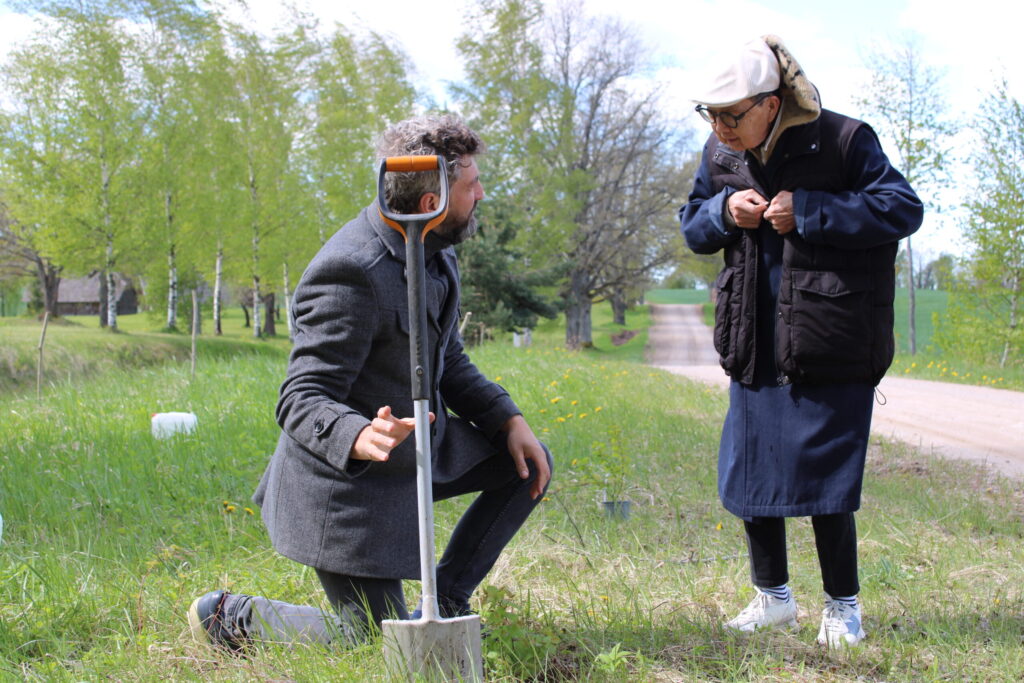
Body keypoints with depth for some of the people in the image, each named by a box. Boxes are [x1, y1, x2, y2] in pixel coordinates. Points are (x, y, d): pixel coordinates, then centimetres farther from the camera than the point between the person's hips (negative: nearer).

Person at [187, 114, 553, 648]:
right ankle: (230, 617, 15)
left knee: (530, 465, 7)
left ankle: (444, 604, 15)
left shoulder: (433, 250, 0)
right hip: (349, 479, -9)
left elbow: (448, 361, 13)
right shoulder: (351, 273, -30)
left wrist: (509, 420, 0)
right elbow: (301, 402, -30)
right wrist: (360, 438, -50)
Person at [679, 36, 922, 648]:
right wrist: (724, 212, -8)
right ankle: (774, 597, 27)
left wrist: (807, 212, -20)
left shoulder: (842, 139, -11)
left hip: (831, 345, -6)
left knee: (825, 480, -3)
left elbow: (904, 208, -13)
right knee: (747, 470, 9)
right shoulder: (720, 154, 5)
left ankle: (843, 605, 16)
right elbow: (692, 224, 16)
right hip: (755, 345, 6)